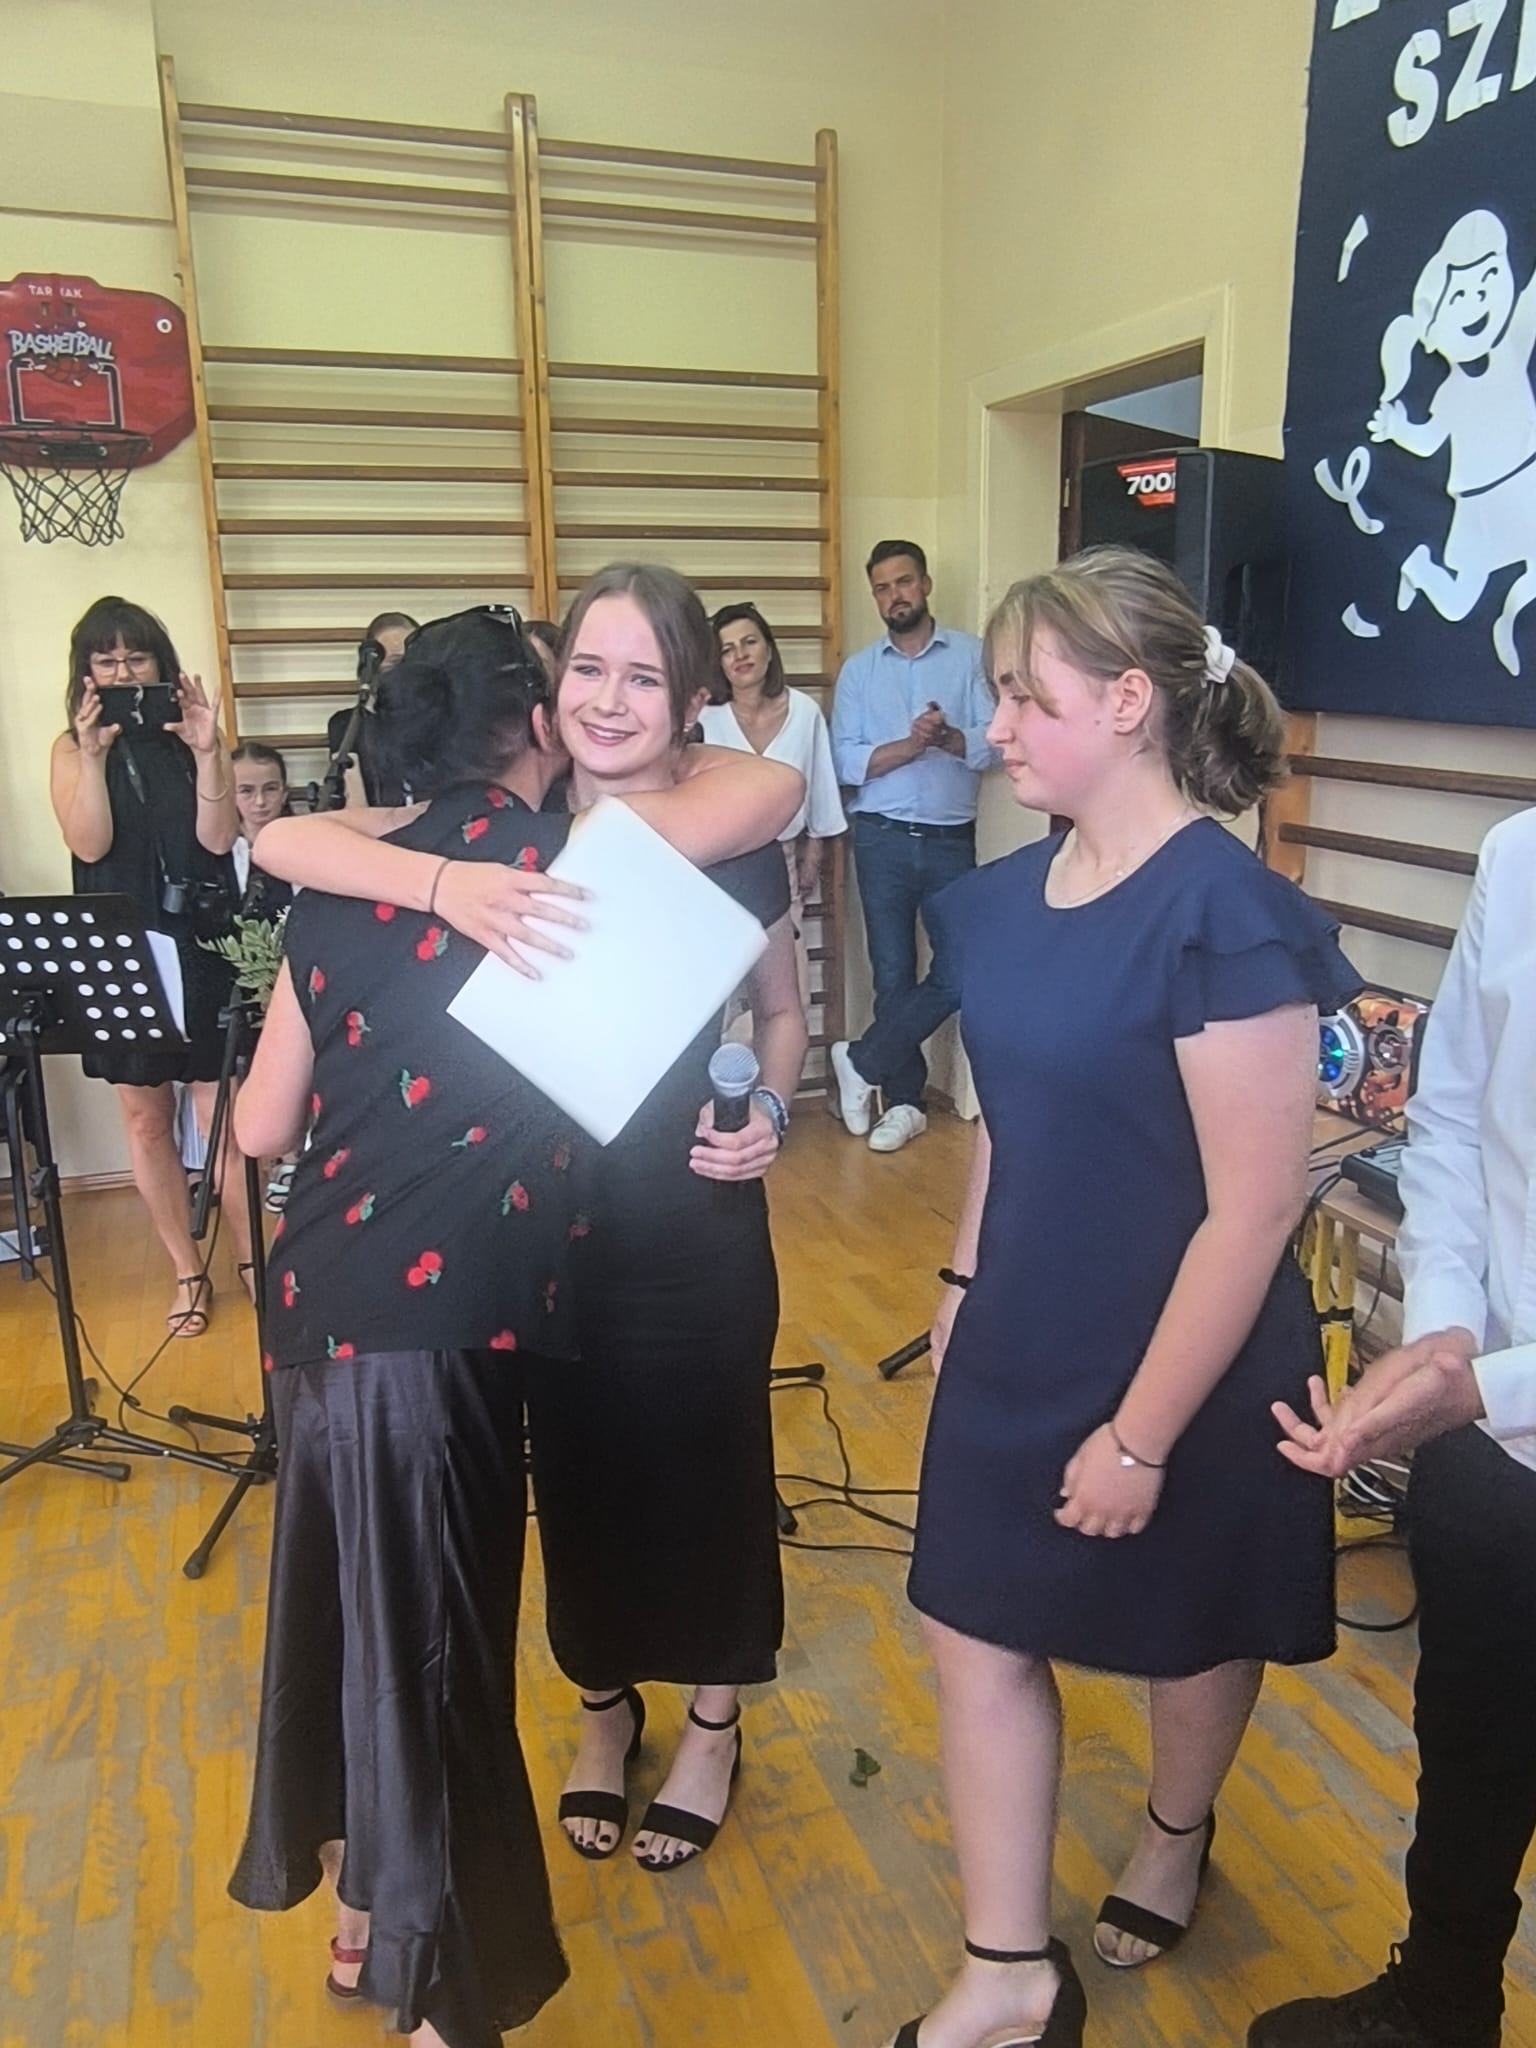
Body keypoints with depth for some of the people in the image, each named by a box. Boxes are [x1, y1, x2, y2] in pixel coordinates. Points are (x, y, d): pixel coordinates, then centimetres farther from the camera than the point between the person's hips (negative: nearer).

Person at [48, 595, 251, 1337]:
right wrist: (95, 755, -20)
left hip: (201, 948, -2)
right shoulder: (70, 749, 4)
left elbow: (217, 839, -9)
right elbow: (89, 845, -11)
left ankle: (251, 1262, 15)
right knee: (143, 1116, 8)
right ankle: (188, 1272, 22)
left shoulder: (191, 734, 2)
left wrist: (206, 753, -20)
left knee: (222, 1113, -1)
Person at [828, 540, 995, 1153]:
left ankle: (862, 1061, 13)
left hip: (952, 839, 0)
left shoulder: (970, 655, 2)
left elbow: (992, 742, -6)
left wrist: (946, 736, -24)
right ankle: (904, 1101, 18)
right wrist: (911, 744, -18)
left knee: (958, 972, -4)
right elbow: (847, 763, -4)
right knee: (893, 974, 6)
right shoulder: (858, 670, 6)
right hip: (883, 839, 1)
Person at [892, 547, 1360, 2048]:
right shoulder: (1015, 893, -1)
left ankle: (1176, 1834, 52)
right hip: (1020, 1347, 6)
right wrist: (964, 1283, 14)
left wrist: (1144, 1433, -18)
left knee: (1186, 1636, 20)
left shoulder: (1226, 912, -23)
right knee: (978, 1630, 11)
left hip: (1181, 1370, -6)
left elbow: (1255, 1208, -22)